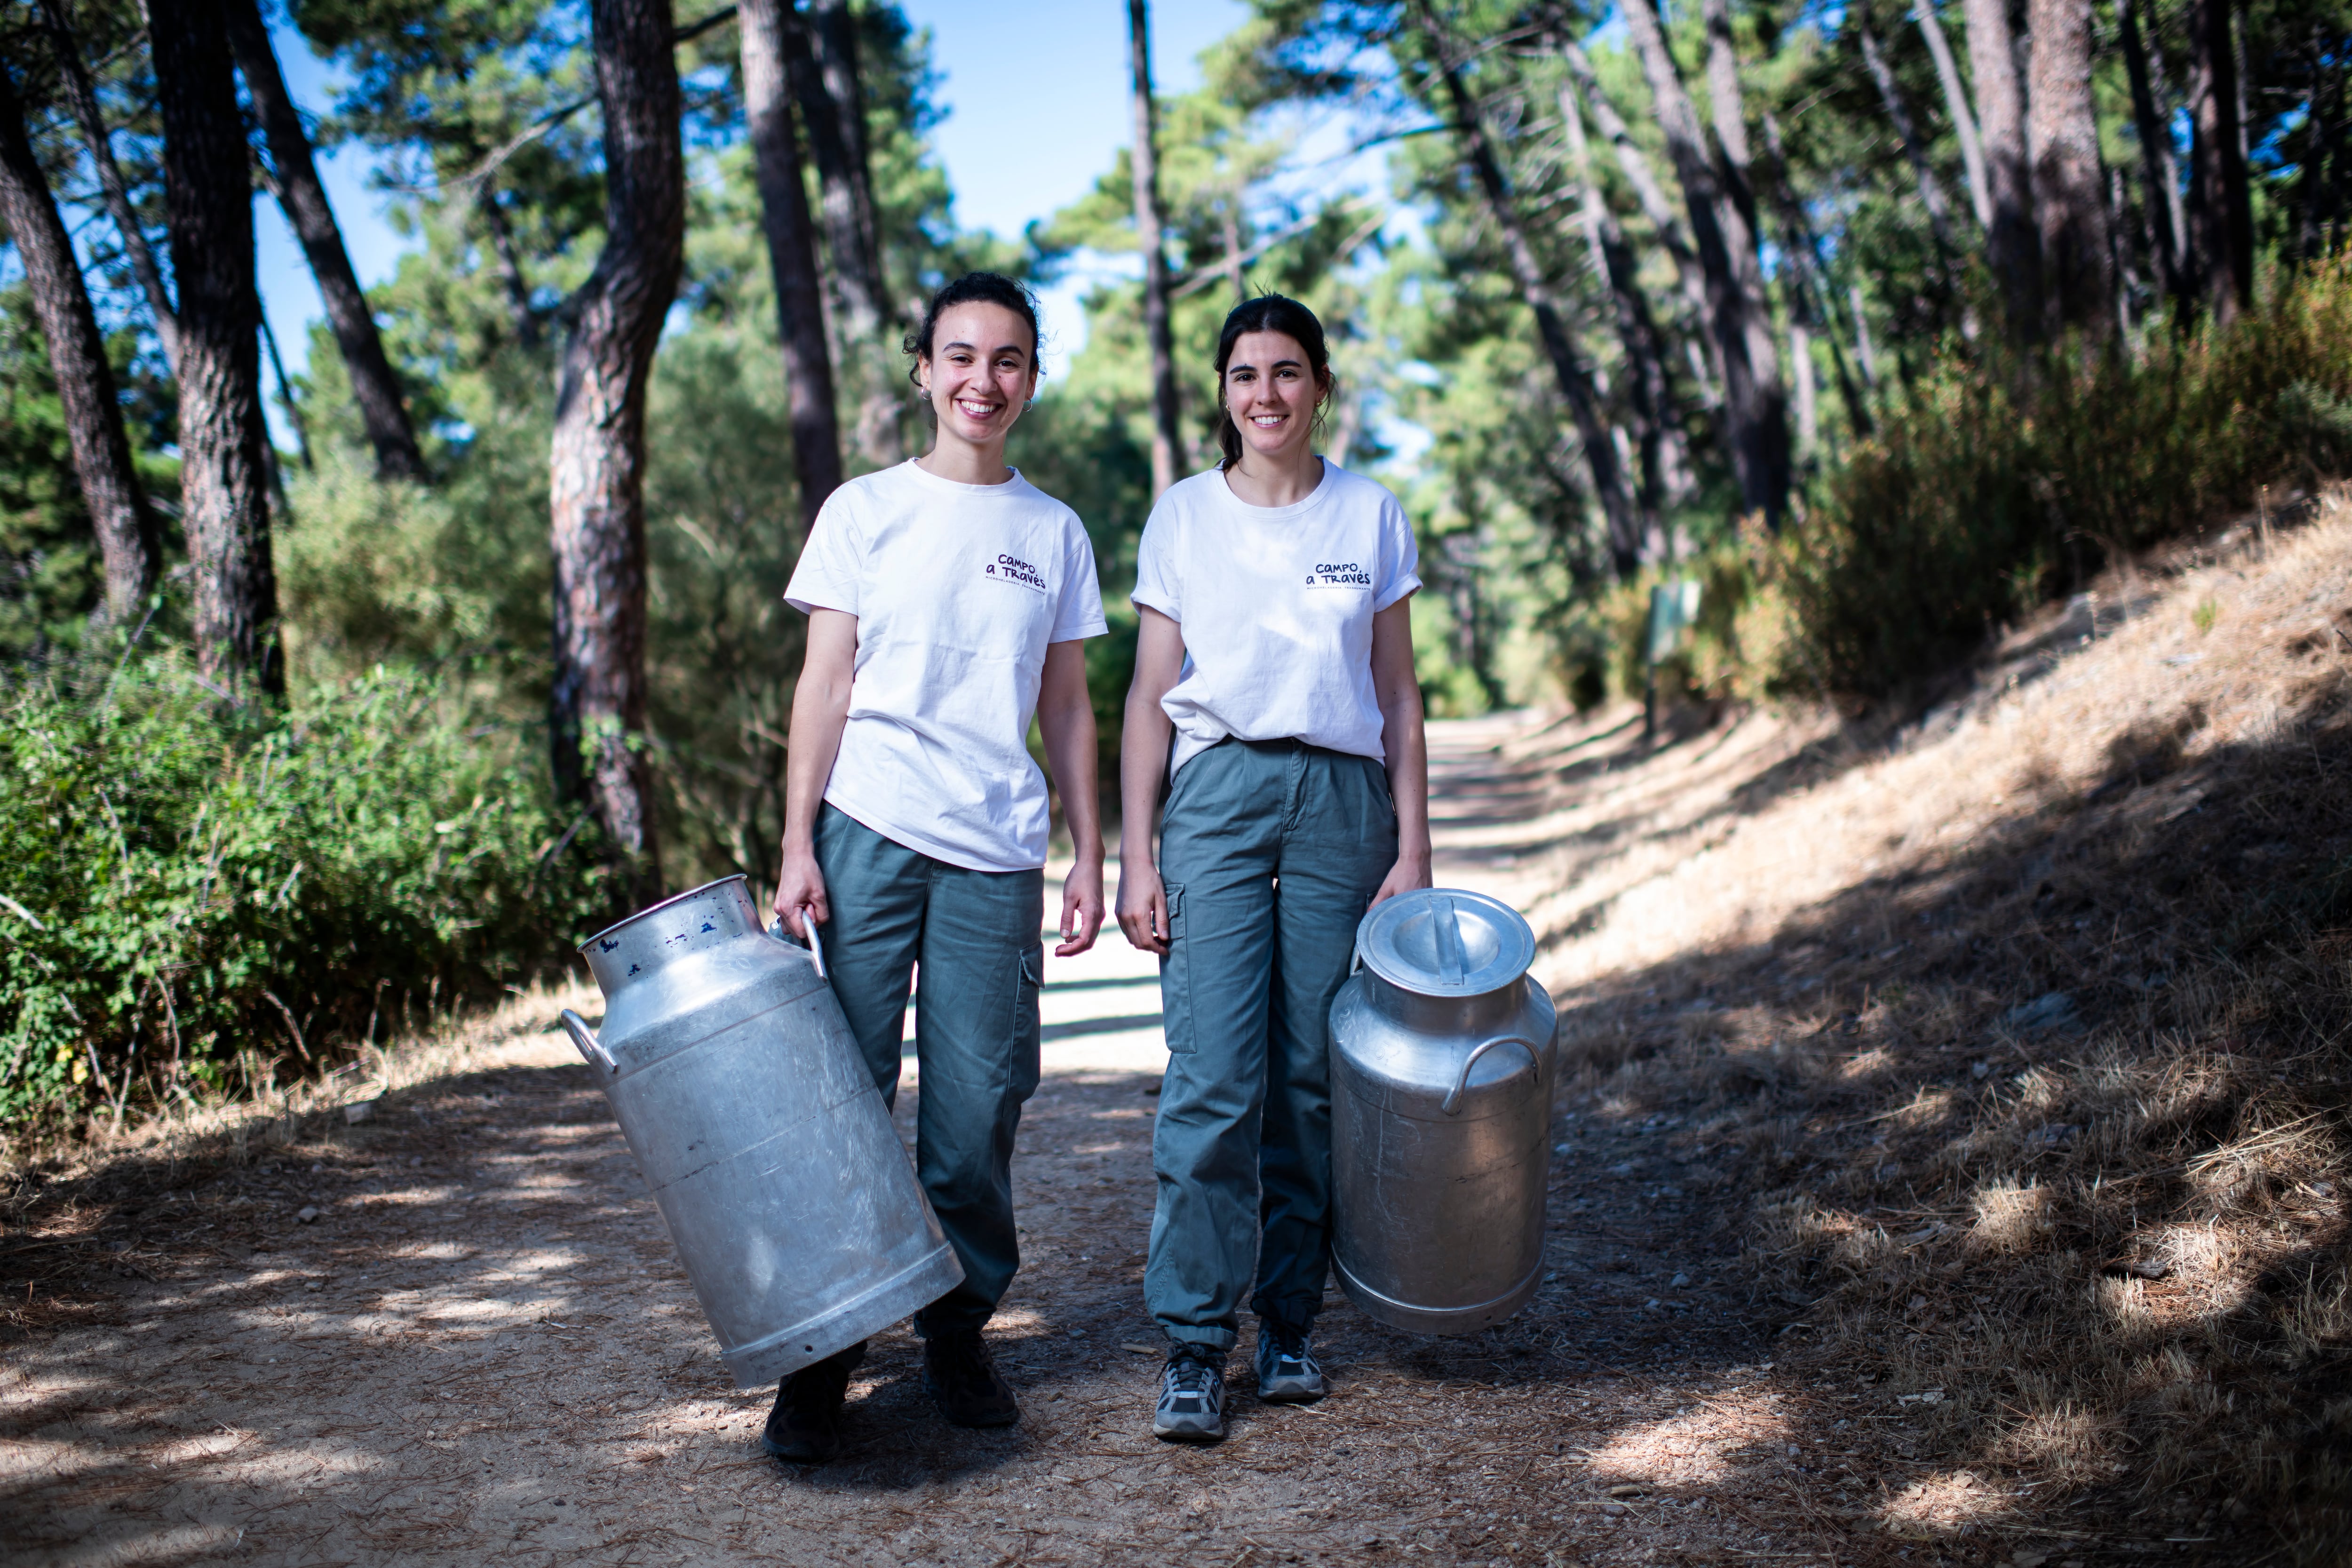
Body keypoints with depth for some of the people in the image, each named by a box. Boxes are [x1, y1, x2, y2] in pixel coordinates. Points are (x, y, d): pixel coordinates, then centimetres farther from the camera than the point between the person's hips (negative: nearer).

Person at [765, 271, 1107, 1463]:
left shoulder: (1055, 533, 14)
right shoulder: (865, 510, 8)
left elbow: (1067, 709, 16)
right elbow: (823, 686, 4)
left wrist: (1089, 858, 10)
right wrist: (796, 846, -5)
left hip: (998, 851, 2)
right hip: (870, 836, -1)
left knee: (978, 1107, 1)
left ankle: (959, 1333, 18)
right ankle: (821, 1353, 10)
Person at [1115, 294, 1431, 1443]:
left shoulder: (1372, 516, 10)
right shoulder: (1183, 515, 8)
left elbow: (1398, 697, 11)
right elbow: (1150, 694, 7)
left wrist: (1412, 847, 4)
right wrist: (1136, 857, 0)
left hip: (1343, 796, 1)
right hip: (1217, 791, -1)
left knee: (1314, 1076, 1)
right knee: (1214, 1078, -10)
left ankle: (1289, 1323, 15)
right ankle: (1193, 1344, -2)